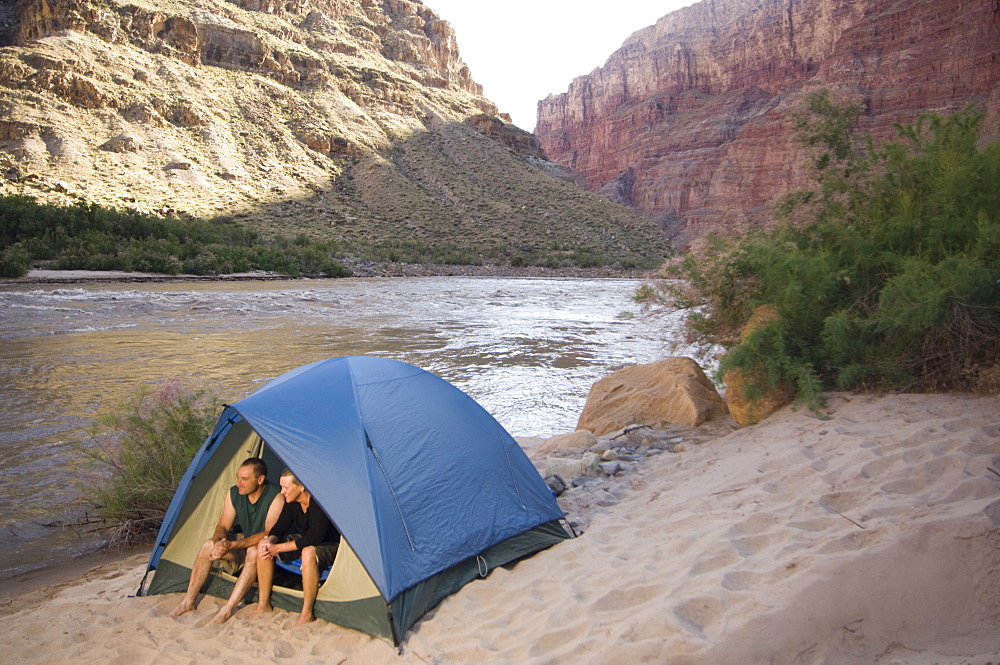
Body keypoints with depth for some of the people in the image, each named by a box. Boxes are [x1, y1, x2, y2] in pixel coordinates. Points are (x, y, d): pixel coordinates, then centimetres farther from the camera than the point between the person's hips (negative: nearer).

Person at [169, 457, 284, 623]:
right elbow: (223, 526, -1)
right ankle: (189, 601, -3)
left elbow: (269, 533, -29)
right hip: (242, 544, 6)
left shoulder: (276, 496, -25)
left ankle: (228, 609, -30)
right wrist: (218, 542, -26)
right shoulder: (233, 493, -6)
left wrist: (233, 545, -36)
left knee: (254, 552, -37)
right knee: (208, 545, -15)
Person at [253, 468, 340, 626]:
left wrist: (277, 548, -30)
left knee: (308, 552, -41)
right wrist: (270, 542, -20)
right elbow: (278, 527, 3)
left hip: (329, 546, -8)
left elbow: (313, 539, -33)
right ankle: (264, 604, 3)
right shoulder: (292, 502, -5)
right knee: (263, 543, -6)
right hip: (303, 541, 9)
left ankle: (307, 614, -25)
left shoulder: (319, 504, -30)